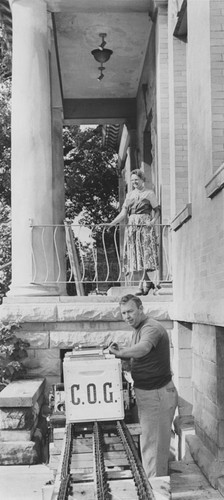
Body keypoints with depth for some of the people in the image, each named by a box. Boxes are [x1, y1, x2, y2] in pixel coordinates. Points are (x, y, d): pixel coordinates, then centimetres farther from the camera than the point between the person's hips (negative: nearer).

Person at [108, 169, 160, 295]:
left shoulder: (149, 193, 6)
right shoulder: (130, 195, 17)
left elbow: (157, 210, 3)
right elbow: (123, 213, 11)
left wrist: (153, 221, -17)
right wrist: (111, 223, -3)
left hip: (145, 226, -4)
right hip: (132, 226, 5)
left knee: (146, 253, -11)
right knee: (136, 255, 0)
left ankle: (143, 284, -13)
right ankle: (148, 282, 10)